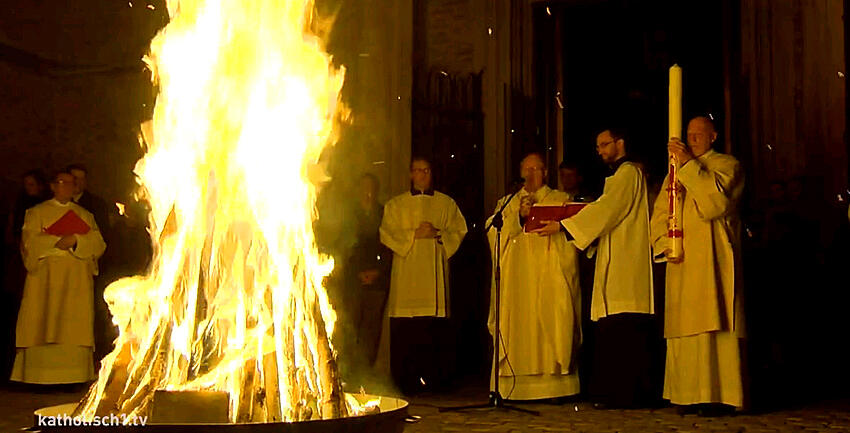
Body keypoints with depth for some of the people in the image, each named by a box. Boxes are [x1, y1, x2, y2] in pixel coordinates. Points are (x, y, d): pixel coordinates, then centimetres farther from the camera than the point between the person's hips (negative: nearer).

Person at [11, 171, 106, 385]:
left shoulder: (85, 215, 17)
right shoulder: (36, 213, 11)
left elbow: (99, 244, 6)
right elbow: (30, 242, -2)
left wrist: (77, 240, -12)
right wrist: (56, 242, -15)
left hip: (76, 278, 2)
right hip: (46, 276, -2)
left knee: (75, 325, -6)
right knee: (43, 325, -8)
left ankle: (73, 378, -7)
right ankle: (41, 378, -7)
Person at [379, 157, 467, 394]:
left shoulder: (446, 203, 15)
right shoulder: (395, 204, 14)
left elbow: (459, 231, 8)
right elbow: (387, 233, 3)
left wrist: (438, 234, -9)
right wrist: (415, 234, -8)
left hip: (435, 271, 1)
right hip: (406, 272, 0)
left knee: (436, 328, -5)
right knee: (404, 329, -6)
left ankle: (434, 378, 2)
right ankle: (406, 381, -1)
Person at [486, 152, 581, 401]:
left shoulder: (561, 200, 15)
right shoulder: (508, 203, 18)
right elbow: (494, 231, 2)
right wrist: (519, 216, -13)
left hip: (549, 276, -1)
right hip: (518, 275, 1)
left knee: (551, 322, -10)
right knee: (519, 322, -7)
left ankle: (554, 385, -8)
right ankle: (516, 386, -5)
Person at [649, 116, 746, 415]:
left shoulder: (727, 166, 6)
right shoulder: (676, 172, 22)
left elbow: (717, 200, -14)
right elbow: (660, 213, 15)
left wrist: (689, 164, -16)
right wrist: (664, 244, -3)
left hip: (713, 263, -5)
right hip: (682, 264, 5)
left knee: (714, 326, -11)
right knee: (686, 326, 1)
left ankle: (719, 395, -10)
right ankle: (691, 394, 3)